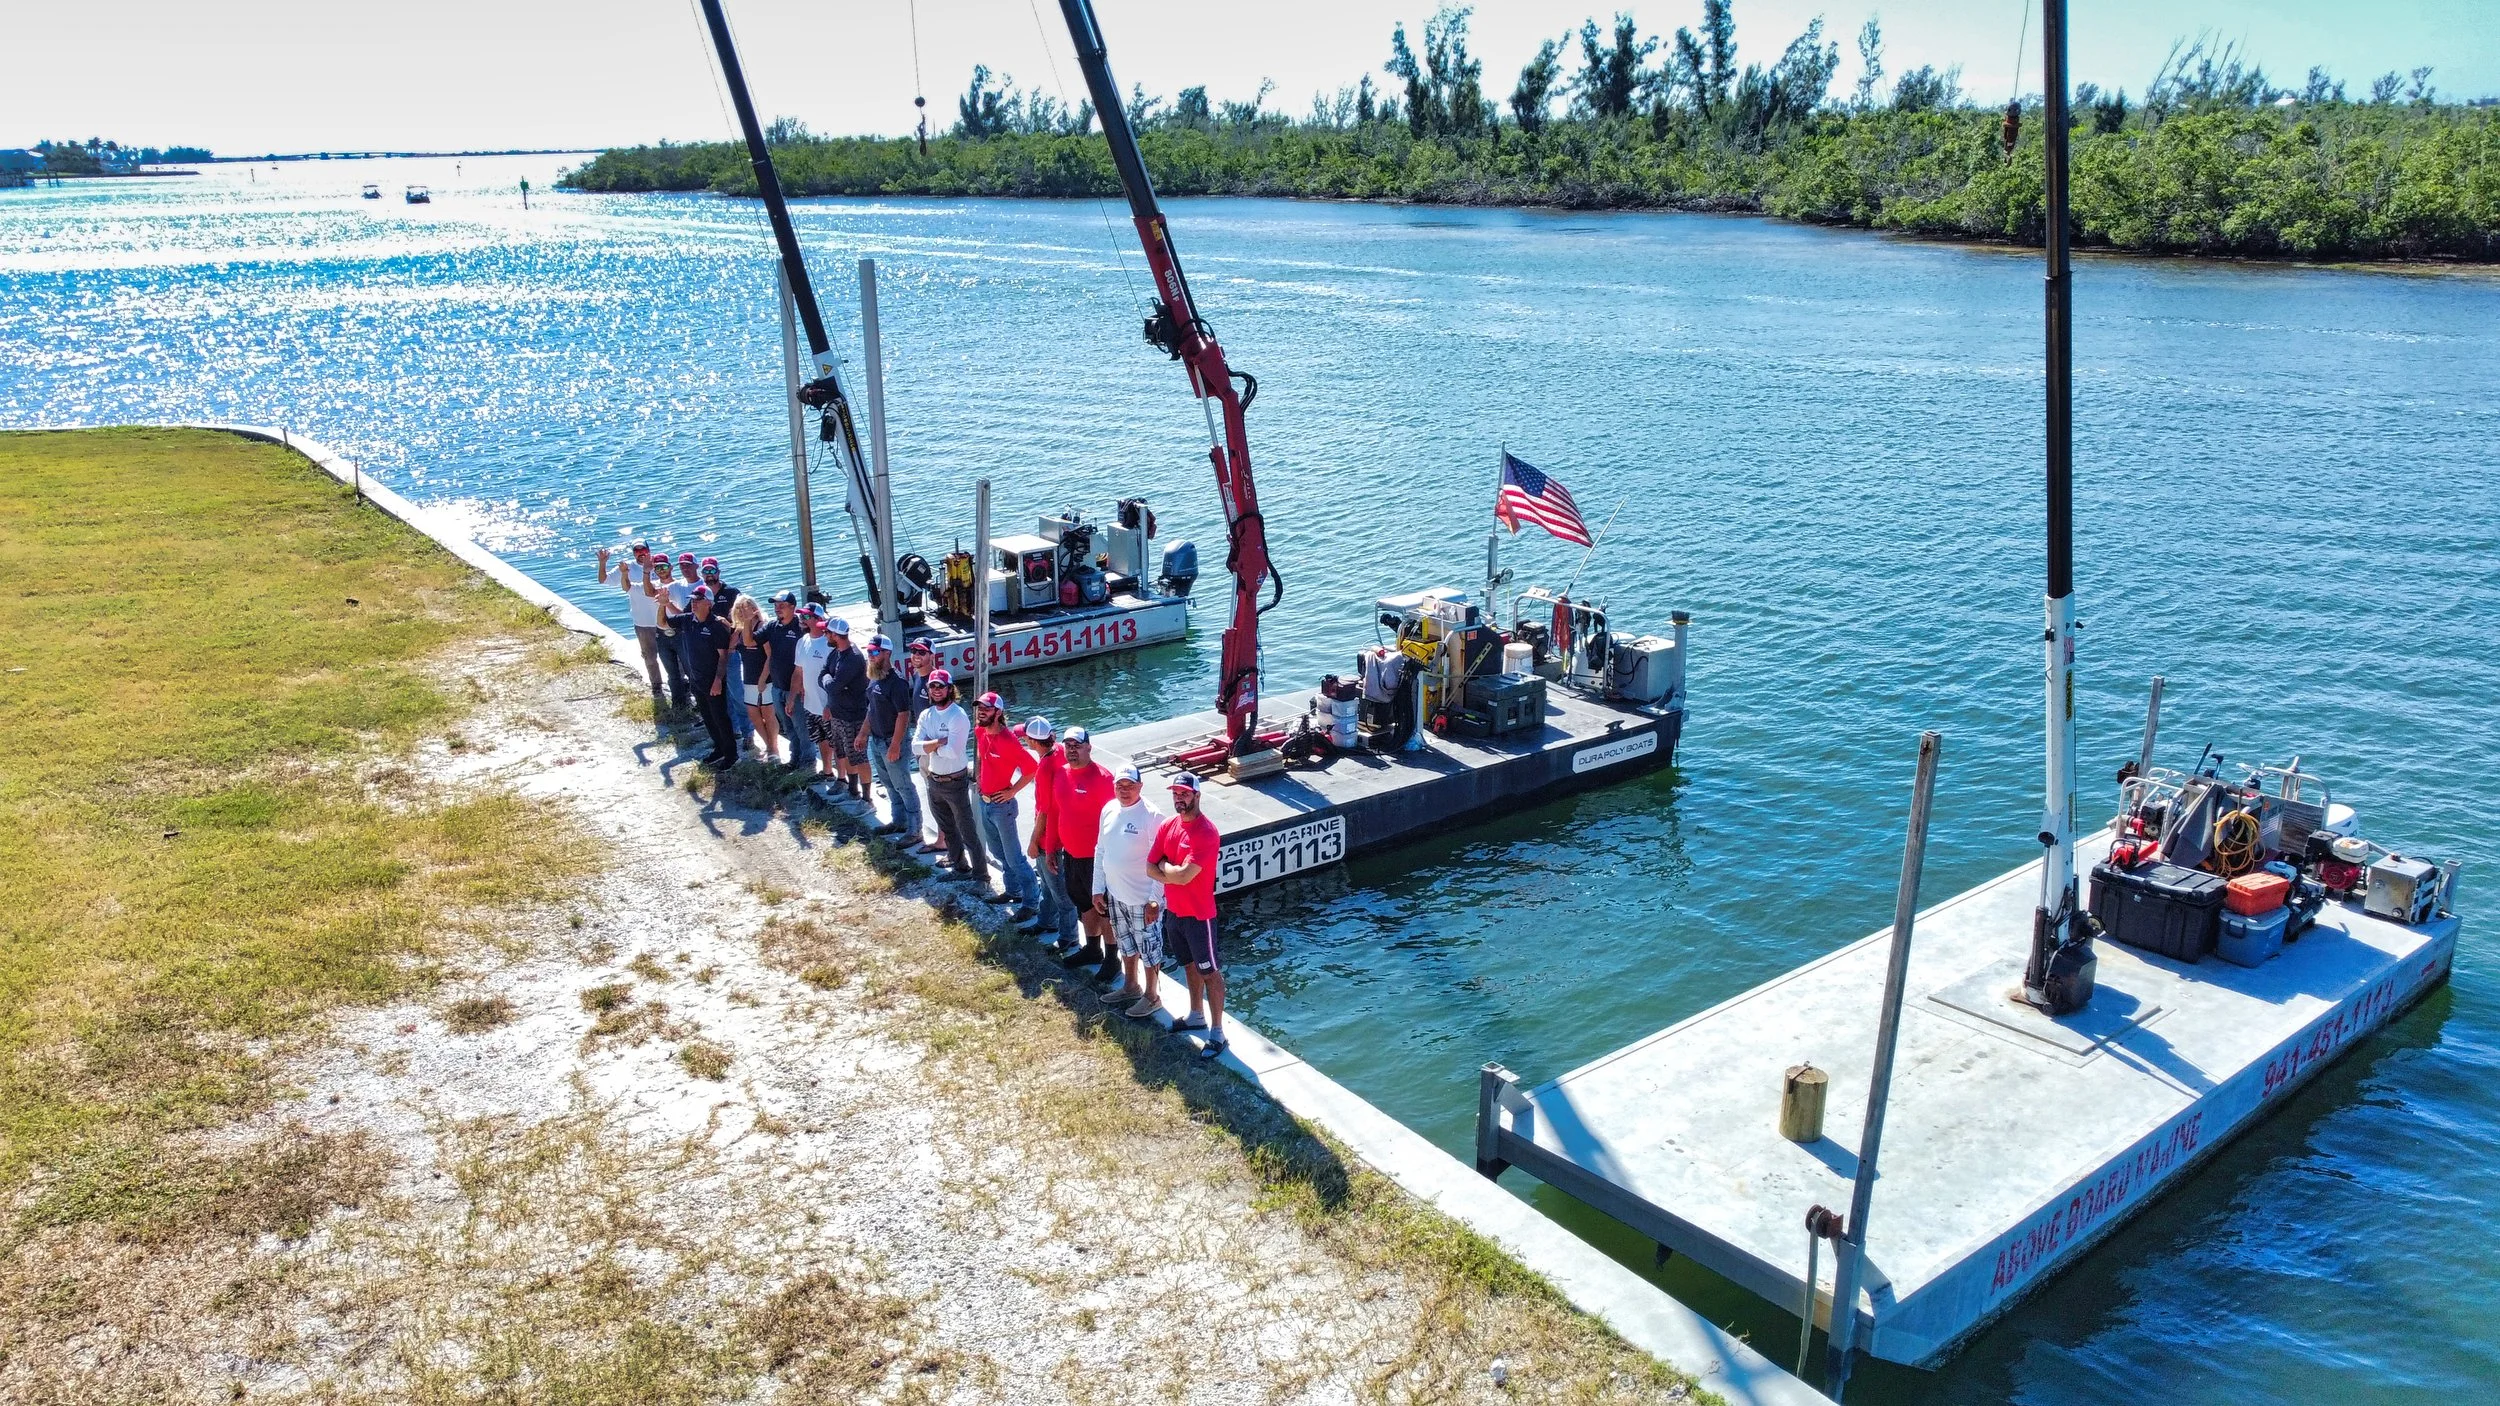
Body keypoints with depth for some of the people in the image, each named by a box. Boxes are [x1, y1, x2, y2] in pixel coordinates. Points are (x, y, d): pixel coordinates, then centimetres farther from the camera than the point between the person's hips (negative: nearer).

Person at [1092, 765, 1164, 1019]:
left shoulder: (1151, 816, -20)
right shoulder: (1108, 810, 0)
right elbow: (1100, 851, 9)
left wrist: (1154, 900, -19)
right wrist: (1098, 889, 10)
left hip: (1142, 899, -7)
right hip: (1115, 895, 7)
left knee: (1148, 948, 9)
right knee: (1125, 944, 24)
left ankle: (1152, 996, 25)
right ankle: (1131, 985, 43)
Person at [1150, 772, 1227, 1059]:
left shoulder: (1206, 832, -22)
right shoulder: (1167, 826, 2)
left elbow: (1184, 875, -28)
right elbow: (1151, 867, 2)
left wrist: (1164, 866, -9)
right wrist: (1176, 873, -15)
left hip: (1198, 914, -8)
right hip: (1173, 911, 8)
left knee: (1209, 972, 3)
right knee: (1189, 966, 23)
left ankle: (1217, 1032, 11)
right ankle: (1197, 1016, 40)